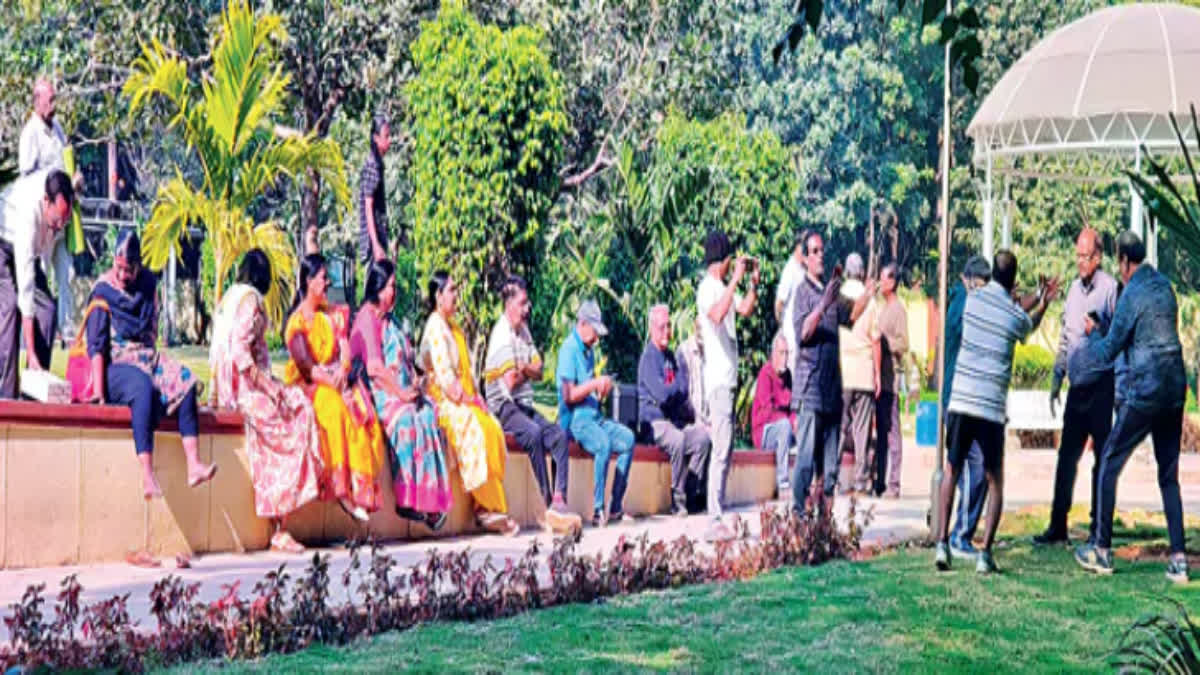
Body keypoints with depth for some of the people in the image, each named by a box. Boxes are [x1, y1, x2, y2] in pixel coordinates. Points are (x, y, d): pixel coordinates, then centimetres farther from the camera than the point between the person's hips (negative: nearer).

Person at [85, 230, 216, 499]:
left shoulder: (148, 283, 8)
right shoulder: (103, 291, -8)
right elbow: (96, 346, -12)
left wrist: (155, 361, 6)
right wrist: (99, 392, -19)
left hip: (147, 359, 6)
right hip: (116, 365, -6)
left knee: (185, 380, -21)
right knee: (143, 387, -36)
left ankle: (193, 464, -30)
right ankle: (147, 476, -46)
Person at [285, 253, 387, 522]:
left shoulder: (333, 314, 17)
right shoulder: (297, 320, -2)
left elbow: (345, 348, 8)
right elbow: (305, 364, -12)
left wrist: (342, 372, -11)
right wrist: (331, 381, -21)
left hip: (336, 381, 5)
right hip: (309, 386, -5)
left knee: (362, 410, -25)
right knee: (334, 406, -35)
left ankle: (359, 487, -30)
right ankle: (340, 488, -36)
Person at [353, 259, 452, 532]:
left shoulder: (389, 320, 23)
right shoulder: (367, 319, -6)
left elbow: (405, 359, 24)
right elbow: (375, 367, -15)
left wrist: (415, 383, 5)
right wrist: (400, 393, -16)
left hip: (404, 393, 9)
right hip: (381, 396, -9)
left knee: (428, 414, -15)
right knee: (407, 419, -30)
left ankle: (431, 498, -20)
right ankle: (407, 500, -30)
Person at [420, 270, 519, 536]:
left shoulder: (454, 327, 22)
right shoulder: (435, 328, -8)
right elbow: (443, 373, -16)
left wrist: (474, 397, 10)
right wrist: (464, 399, -12)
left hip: (464, 400, 8)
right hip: (444, 402, -8)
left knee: (493, 428, -16)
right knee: (475, 431, -30)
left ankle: (487, 507, -19)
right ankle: (489, 507, -24)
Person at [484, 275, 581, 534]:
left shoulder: (523, 331, 16)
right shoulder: (501, 336, -11)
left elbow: (538, 372, 11)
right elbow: (510, 382, -16)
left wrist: (523, 369, -9)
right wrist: (527, 371, 1)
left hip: (524, 405, 8)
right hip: (503, 407, -8)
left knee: (559, 435, -14)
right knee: (534, 432, -33)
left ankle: (559, 501, -24)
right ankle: (546, 503, -30)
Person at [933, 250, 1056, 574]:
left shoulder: (973, 299, 5)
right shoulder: (1017, 316, -3)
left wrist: (1036, 297, 25)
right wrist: (1044, 302, 32)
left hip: (960, 401, 2)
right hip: (992, 407, -2)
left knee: (951, 471, 15)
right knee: (995, 480, 10)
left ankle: (942, 543, 3)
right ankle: (985, 553, 0)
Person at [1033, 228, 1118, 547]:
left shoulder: (1110, 288, -9)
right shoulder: (1074, 288, 13)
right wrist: (1056, 380, 17)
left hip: (1101, 384, -7)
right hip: (1077, 385, 7)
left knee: (1103, 457, 1)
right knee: (1066, 455, 7)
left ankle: (1099, 528, 7)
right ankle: (1058, 526, 11)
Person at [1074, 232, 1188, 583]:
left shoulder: (1132, 295, -11)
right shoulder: (1164, 284, 11)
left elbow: (1108, 352, -5)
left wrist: (1089, 341, 15)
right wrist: (1105, 326, 29)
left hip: (1145, 392, -7)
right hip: (1175, 390, 7)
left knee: (1109, 464, 5)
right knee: (1169, 476, 9)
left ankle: (1102, 550, 6)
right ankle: (1178, 558, 4)